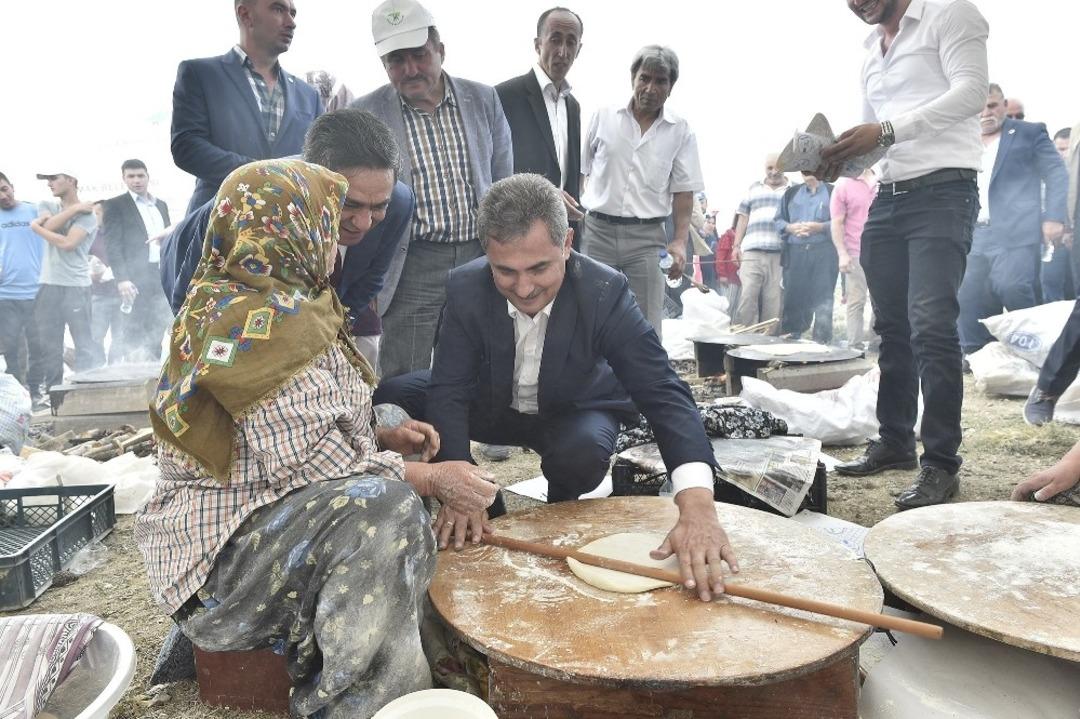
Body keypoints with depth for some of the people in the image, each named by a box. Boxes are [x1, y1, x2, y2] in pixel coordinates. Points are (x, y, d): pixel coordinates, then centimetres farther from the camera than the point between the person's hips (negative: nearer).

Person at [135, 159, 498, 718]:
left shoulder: (235, 305, 12)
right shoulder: (264, 322, -20)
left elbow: (300, 434, 17)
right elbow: (310, 462, -25)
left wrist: (383, 439, 3)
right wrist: (429, 478, -16)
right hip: (221, 553, -11)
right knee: (383, 505, -29)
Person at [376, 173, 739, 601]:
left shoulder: (605, 292, -30)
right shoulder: (465, 288, -23)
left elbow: (664, 392, -36)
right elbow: (449, 391, -23)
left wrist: (697, 508, -51)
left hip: (576, 413, -2)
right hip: (492, 404, 2)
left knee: (584, 453, -37)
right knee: (388, 400, -17)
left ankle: (560, 510, 3)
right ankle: (486, 509, 2)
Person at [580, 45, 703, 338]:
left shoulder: (680, 132, 7)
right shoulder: (603, 117, 7)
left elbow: (683, 192, 6)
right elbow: (578, 173, 11)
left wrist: (680, 241, -6)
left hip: (646, 237, 0)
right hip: (596, 230, 0)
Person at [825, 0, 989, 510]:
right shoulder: (871, 53, 21)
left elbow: (972, 91, -14)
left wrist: (887, 131, -21)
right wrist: (840, 158, 3)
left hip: (943, 192, -7)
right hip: (887, 199, 7)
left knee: (931, 326, -16)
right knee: (893, 328, 8)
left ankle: (941, 464, -9)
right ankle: (895, 442, 19)